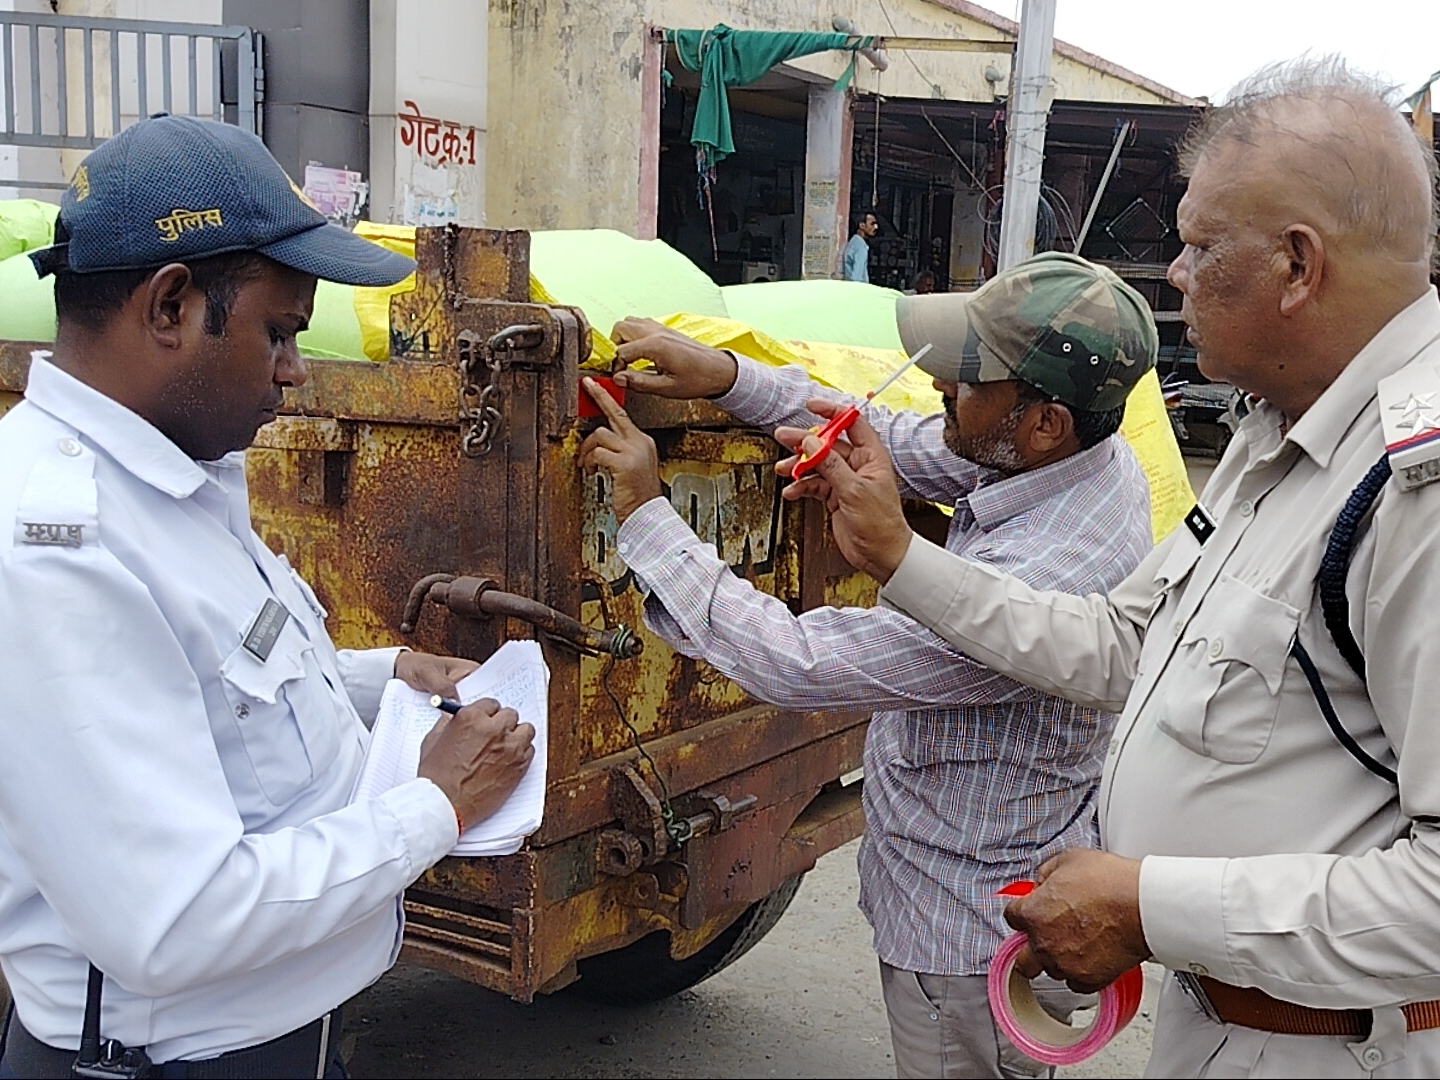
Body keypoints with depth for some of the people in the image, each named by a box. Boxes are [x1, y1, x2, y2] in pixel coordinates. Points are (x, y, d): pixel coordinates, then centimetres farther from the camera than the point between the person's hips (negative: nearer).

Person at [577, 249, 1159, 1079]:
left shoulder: (1031, 582, -36)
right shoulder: (1100, 459, -9)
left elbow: (795, 665, -32)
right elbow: (896, 439, 2)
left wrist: (646, 514, -24)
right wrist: (725, 377, -6)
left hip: (974, 951, -8)